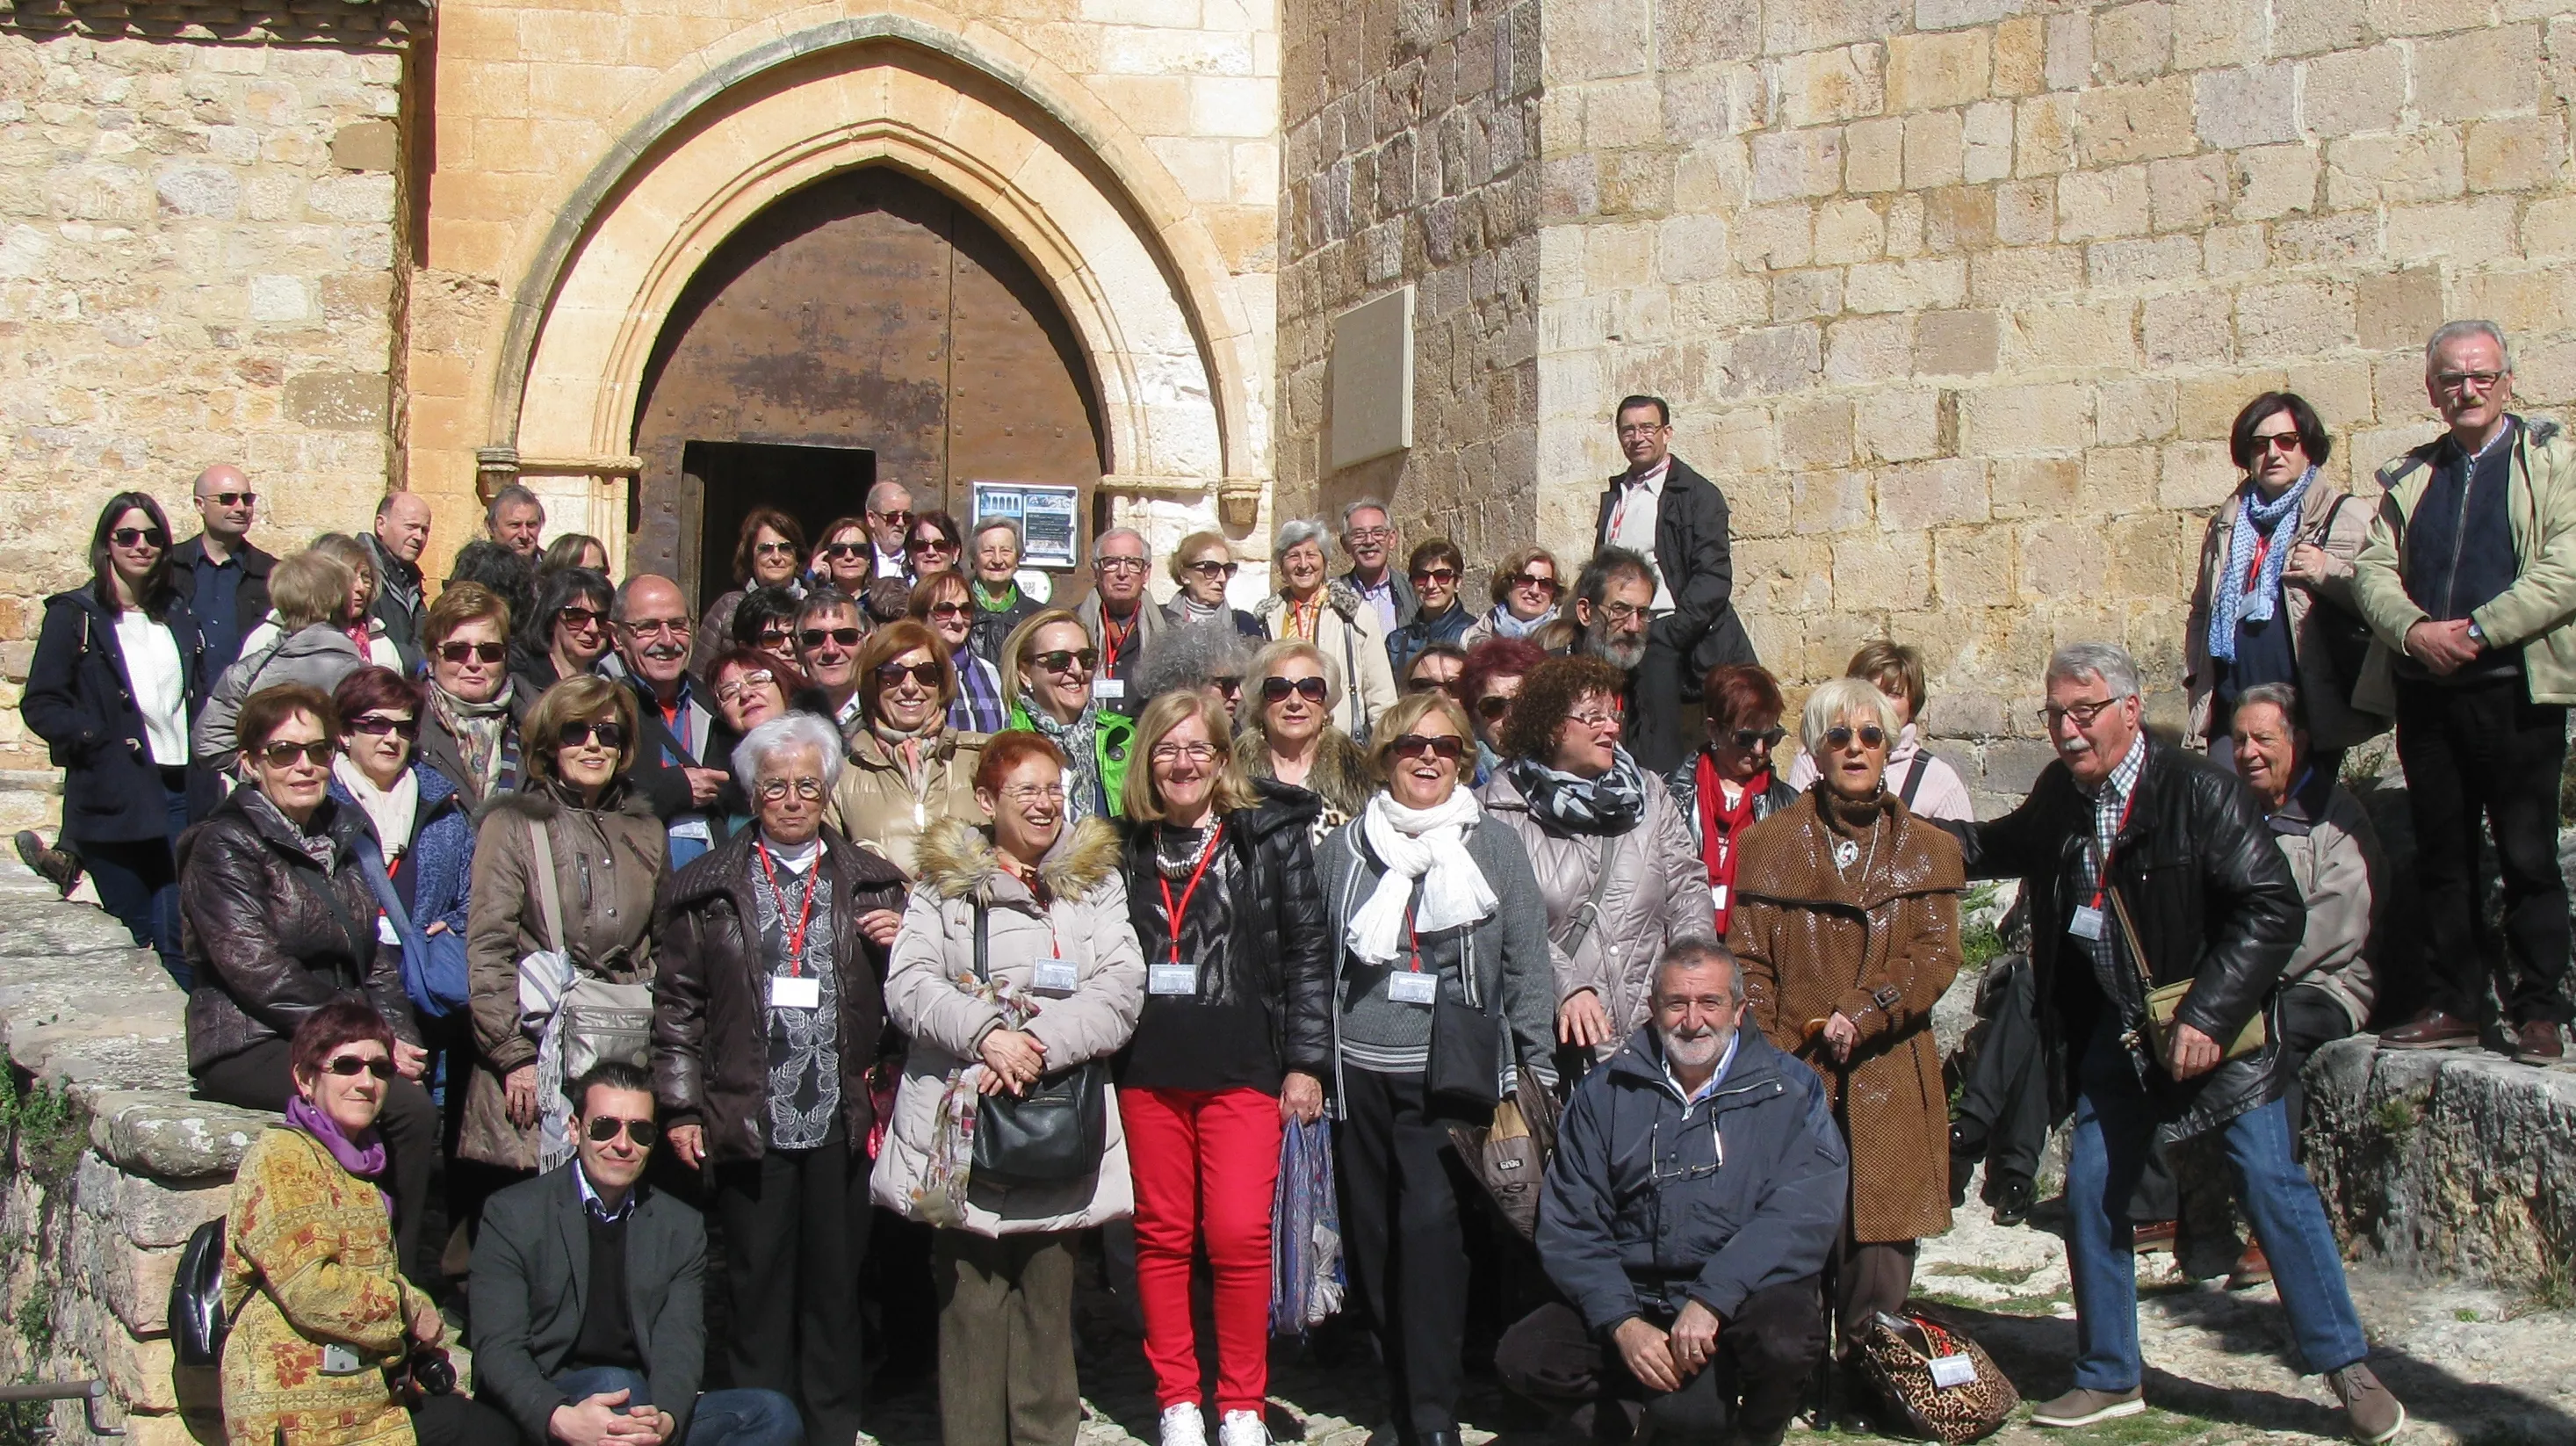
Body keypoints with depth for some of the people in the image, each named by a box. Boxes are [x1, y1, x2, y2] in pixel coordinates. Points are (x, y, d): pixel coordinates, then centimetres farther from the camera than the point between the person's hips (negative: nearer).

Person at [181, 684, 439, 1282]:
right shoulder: (225, 846, -5)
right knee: (407, 1109, -30)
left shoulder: (347, 835, 16)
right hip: (251, 1047, -6)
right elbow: (258, 974, -14)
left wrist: (396, 1037, -1)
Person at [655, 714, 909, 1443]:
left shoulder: (873, 883, 11)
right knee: (759, 1293, 5)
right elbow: (677, 1004, 4)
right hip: (749, 1125, -1)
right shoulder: (706, 887, 6)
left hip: (843, 1124, 1)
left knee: (836, 1289, 7)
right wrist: (681, 1108, -1)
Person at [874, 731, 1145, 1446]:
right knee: (969, 1299, -4)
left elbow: (1121, 990, 1)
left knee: (1047, 1300, 1)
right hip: (961, 1119, -1)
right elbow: (907, 984, -1)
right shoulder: (944, 882, 11)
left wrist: (1041, 1047, -13)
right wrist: (985, 1033, -16)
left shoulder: (1095, 880, 13)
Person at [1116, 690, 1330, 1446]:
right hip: (1147, 1070, 3)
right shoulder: (1124, 845, 9)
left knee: (1240, 1235, -7)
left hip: (1243, 1068, -2)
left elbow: (1307, 951, 2)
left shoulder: (1272, 834, 2)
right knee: (1162, 1236, 7)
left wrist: (1305, 1061, -3)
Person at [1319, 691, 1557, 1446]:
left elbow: (1527, 963, 5)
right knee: (1374, 1234, 6)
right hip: (1360, 1071, 3)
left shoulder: (1493, 845, 5)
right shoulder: (1342, 849, 9)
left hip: (1449, 1072, -3)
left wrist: (1539, 1072, 1)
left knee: (1430, 1224, -16)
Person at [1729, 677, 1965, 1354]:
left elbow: (1936, 957, 2)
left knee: (1882, 1241, -3)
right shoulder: (1770, 844, 10)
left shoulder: (1927, 852, 13)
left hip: (1889, 1088, 1)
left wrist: (1862, 1015, -13)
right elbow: (1748, 965, 4)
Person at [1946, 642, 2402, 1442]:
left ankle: (2348, 1370, 8)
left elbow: (2273, 907, -20)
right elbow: (2000, 846, 24)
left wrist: (2209, 1016, -25)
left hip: (2212, 1027, -6)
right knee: (2090, 1194, 6)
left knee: (2272, 1186, -6)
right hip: (2114, 1030, 6)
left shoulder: (2199, 791, -18)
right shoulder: (2059, 793, 1)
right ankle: (2109, 1377, 21)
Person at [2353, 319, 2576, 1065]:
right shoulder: (2409, 476, 16)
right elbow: (2373, 569, 9)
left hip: (2516, 692, -4)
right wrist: (2413, 631, -11)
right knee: (2442, 858, 9)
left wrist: (2475, 631, -16)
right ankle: (2453, 1006, 16)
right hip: (2425, 693, 4)